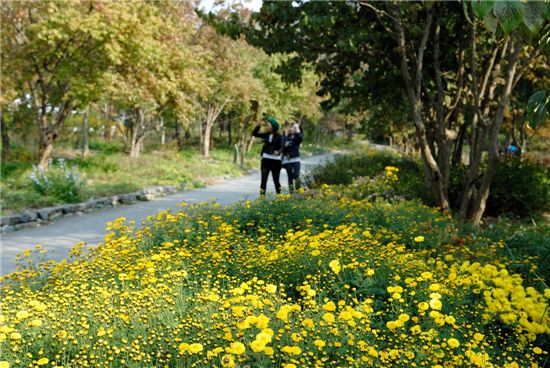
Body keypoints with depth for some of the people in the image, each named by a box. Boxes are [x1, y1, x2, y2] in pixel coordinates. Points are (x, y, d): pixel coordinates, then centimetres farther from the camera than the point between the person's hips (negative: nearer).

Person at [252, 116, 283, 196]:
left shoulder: (278, 136, -5)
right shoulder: (266, 135, 7)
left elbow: (281, 147, -11)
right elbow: (254, 133, 9)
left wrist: (278, 152, -32)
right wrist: (259, 125, -4)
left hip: (276, 160, -3)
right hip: (266, 159, 3)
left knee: (276, 180, 7)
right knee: (264, 179, -4)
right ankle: (262, 196, -4)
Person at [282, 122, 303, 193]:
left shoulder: (297, 137, 5)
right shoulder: (285, 137, 7)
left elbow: (301, 138, -20)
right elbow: (282, 148, 6)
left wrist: (297, 129, -11)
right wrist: (285, 146, -16)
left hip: (296, 159, -1)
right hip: (287, 160, 1)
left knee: (296, 175, -18)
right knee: (290, 177, 3)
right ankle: (291, 192, 6)